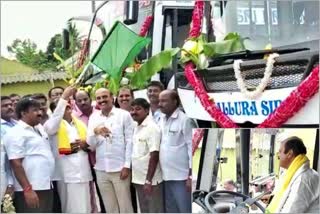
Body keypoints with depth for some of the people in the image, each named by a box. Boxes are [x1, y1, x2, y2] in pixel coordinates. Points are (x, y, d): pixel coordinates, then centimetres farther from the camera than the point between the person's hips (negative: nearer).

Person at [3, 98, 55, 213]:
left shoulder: (39, 128, 15)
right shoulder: (16, 133, -11)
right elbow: (16, 164, -18)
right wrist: (27, 189, -23)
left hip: (46, 187, 9)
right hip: (31, 190, -9)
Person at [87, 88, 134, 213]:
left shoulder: (124, 115, 0)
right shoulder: (93, 117, 9)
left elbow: (130, 141, -3)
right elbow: (91, 145, 6)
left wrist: (127, 165, -10)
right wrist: (95, 132, -14)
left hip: (120, 168, -3)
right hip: (101, 170, 3)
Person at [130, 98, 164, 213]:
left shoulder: (152, 127, -14)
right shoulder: (136, 128, 10)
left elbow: (154, 156, -19)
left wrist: (148, 180, -22)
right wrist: (135, 177, 14)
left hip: (151, 180, -8)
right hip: (139, 179, 8)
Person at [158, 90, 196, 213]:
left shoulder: (185, 120, -10)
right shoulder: (161, 120, 11)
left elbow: (192, 147, -11)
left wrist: (191, 176, -14)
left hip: (181, 176, -7)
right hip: (166, 176, 7)